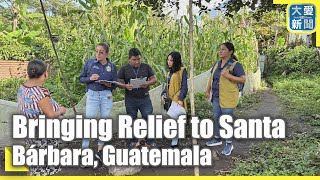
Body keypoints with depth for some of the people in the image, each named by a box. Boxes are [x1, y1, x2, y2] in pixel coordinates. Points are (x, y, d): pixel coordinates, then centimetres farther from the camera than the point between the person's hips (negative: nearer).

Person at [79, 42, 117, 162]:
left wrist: (109, 84, -13)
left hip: (106, 95, 2)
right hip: (92, 94, -2)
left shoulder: (112, 66, 5)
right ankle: (84, 149, 3)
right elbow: (81, 78, 7)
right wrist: (90, 78, -13)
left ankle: (100, 149, 17)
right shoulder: (89, 63, 2)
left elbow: (115, 84, 8)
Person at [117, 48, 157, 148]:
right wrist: (126, 86, -22)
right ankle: (133, 141, 25)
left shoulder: (146, 67, 5)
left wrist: (148, 83, -18)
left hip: (145, 98, 1)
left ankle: (150, 141, 12)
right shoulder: (124, 69, 2)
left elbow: (154, 79, 4)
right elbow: (119, 83, 0)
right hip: (130, 99, 0)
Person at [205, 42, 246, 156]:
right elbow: (211, 77, 18)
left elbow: (243, 79, -17)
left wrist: (228, 76, -26)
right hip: (216, 96, 7)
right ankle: (217, 139, 35)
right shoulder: (217, 64, 9)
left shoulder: (235, 65, -13)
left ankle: (229, 144, 17)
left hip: (228, 98, -7)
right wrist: (208, 90, 14)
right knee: (216, 118, 17)